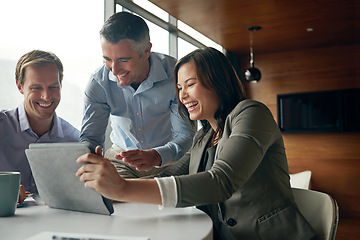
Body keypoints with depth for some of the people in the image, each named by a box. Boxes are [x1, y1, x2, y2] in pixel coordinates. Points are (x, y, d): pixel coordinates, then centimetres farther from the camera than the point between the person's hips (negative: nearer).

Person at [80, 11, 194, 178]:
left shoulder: (175, 75, -21)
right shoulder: (98, 83, -13)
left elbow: (186, 135, -21)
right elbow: (90, 137, -8)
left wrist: (156, 155, -43)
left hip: (167, 159, -1)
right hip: (121, 157, 2)